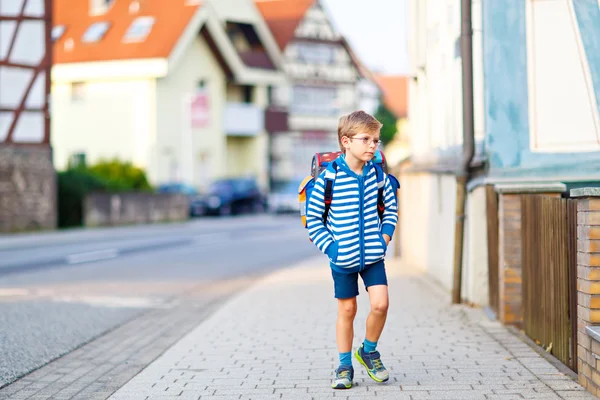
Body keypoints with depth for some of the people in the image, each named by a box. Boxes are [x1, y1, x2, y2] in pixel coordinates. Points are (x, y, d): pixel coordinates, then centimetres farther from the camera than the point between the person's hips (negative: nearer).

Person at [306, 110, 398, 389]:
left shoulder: (377, 174, -3)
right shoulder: (329, 177, -13)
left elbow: (391, 206, 13)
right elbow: (312, 217, -6)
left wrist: (385, 235, 2)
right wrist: (329, 247, -11)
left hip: (373, 254, 2)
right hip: (343, 256, -2)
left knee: (380, 304, -9)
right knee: (346, 310, 7)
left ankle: (369, 350, 17)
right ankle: (345, 365, 22)